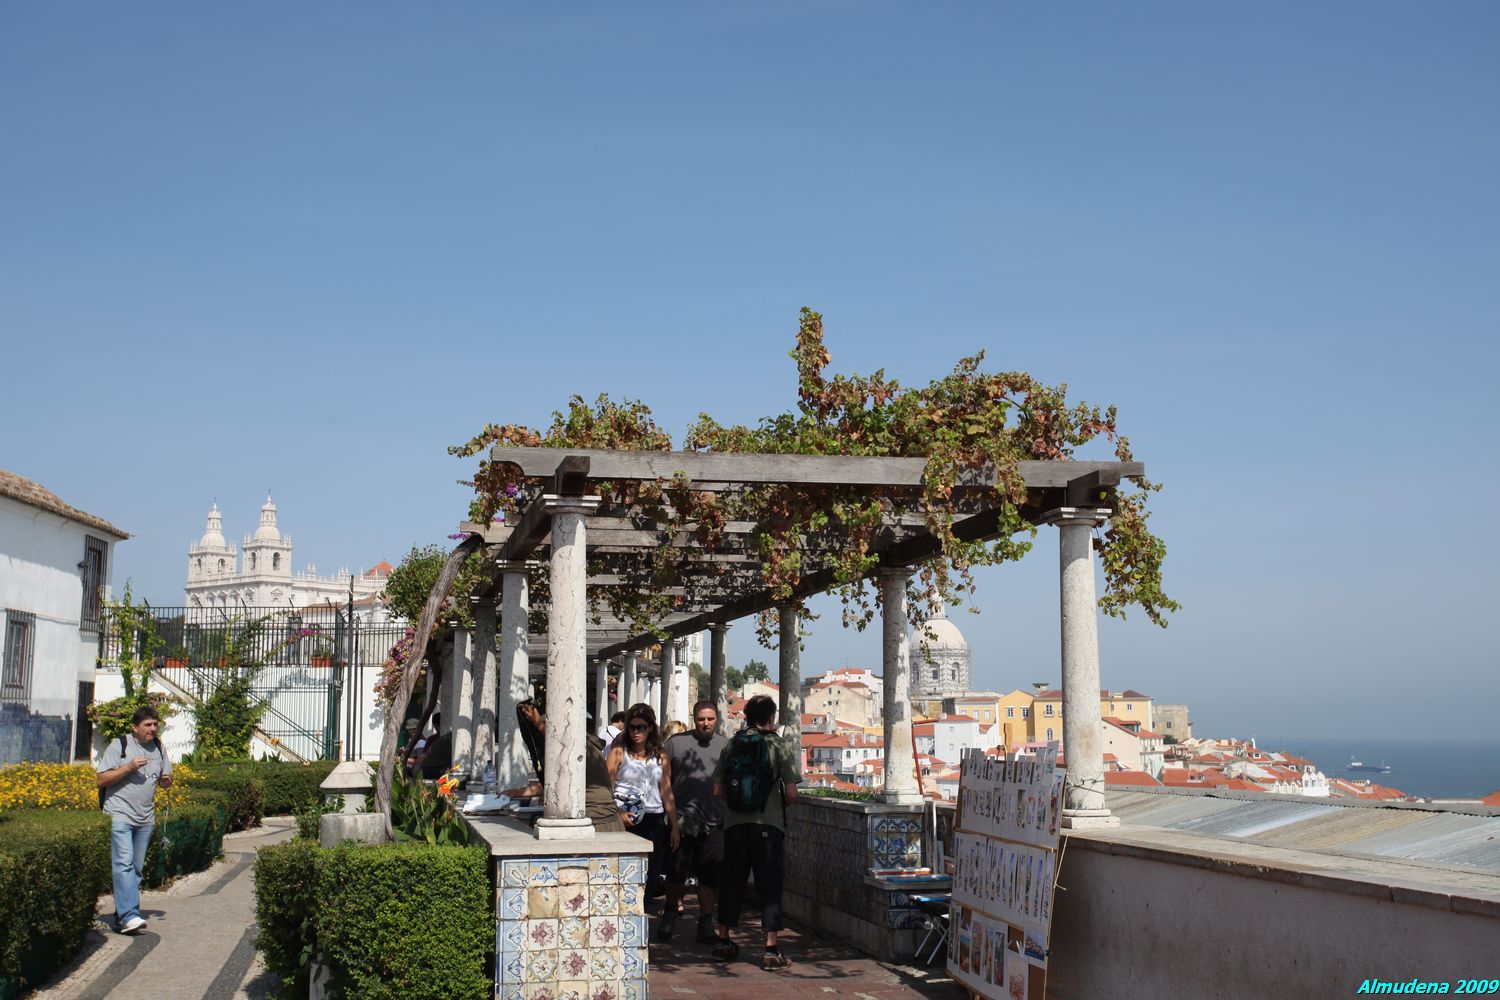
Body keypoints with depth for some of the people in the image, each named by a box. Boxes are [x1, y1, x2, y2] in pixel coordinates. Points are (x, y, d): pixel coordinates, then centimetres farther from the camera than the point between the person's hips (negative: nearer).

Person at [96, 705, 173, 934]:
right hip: (120, 815, -6)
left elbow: (165, 779, 23)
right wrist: (129, 767, -17)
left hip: (146, 819, 6)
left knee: (137, 868, 7)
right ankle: (129, 915, -24)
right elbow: (102, 780, -7)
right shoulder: (119, 746, -3)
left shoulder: (158, 748, 14)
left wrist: (167, 780, -1)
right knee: (124, 864, -16)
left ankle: (121, 915, 15)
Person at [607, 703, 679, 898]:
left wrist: (674, 827, 11)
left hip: (655, 820, 3)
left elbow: (667, 794, 15)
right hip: (627, 821, -3)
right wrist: (618, 814, -16)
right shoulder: (619, 752, 3)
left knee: (651, 877, 1)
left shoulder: (660, 757, 13)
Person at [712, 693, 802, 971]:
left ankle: (723, 942, 21)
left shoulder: (730, 747, 6)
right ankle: (771, 950, 0)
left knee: (731, 882, 14)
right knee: (769, 886, 2)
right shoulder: (777, 747, -5)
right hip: (767, 825, -3)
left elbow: (717, 789, 5)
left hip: (734, 825, 4)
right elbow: (791, 793, -8)